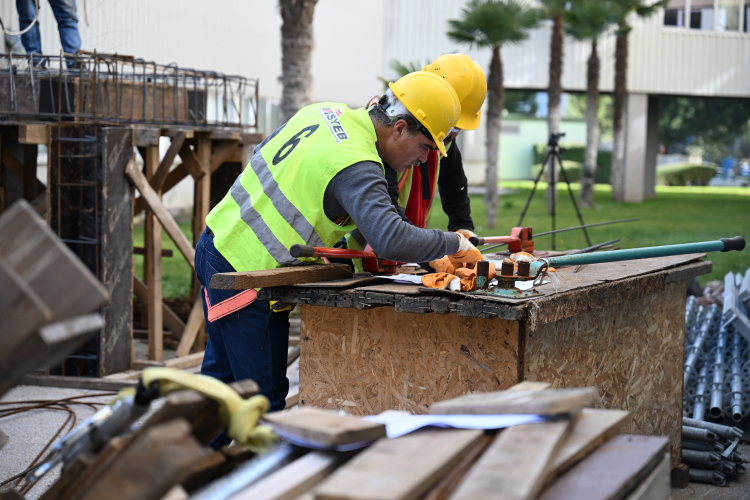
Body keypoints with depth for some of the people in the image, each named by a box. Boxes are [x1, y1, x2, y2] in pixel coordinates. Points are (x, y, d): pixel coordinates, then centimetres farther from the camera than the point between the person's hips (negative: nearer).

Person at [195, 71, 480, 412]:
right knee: (265, 398, -2)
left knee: (221, 374, 23)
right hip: (246, 273, -10)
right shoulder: (356, 165, -23)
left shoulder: (322, 112, 5)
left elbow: (262, 156, 19)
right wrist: (452, 243, -21)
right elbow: (390, 240, -36)